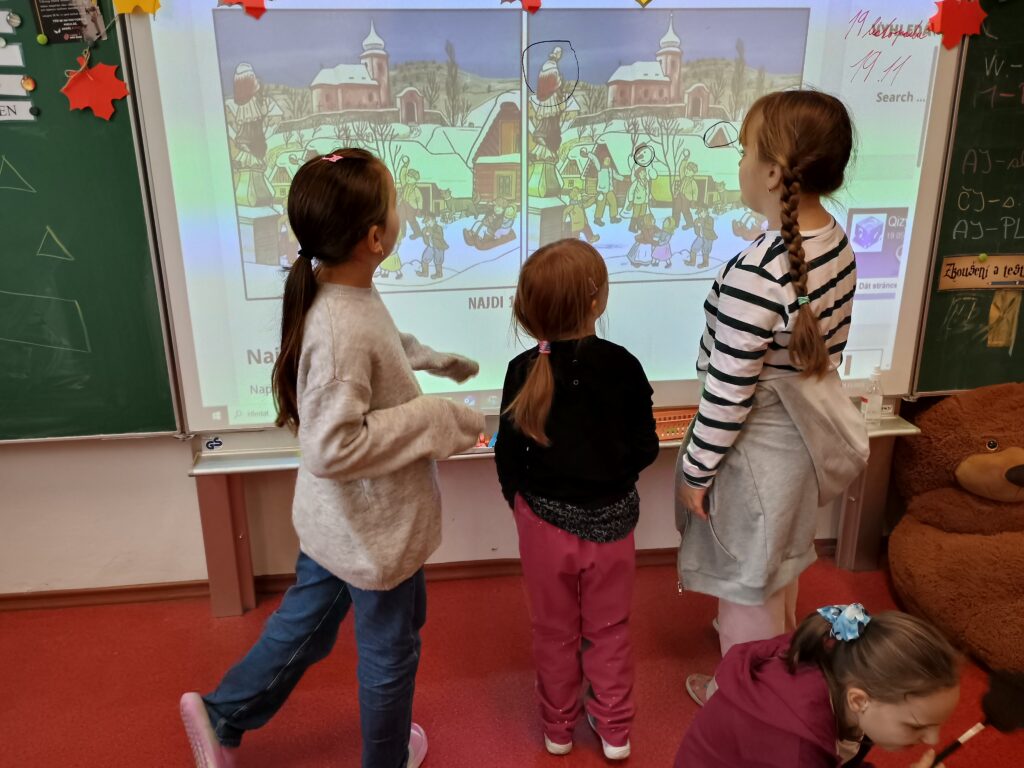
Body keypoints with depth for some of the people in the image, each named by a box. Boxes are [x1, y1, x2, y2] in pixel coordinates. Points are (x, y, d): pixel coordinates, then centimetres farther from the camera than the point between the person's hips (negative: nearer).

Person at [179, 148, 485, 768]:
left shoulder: (343, 291, -5)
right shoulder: (343, 331, -34)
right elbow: (332, 448, -33)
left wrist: (438, 360, 19)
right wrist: (438, 419, -28)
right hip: (375, 530, -8)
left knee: (306, 622, 30)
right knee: (391, 649, 19)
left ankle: (223, 716, 47)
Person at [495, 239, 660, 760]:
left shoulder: (524, 371, -15)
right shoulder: (622, 365, -16)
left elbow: (508, 455, -9)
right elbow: (645, 449, -8)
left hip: (545, 520, 0)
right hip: (610, 519, 0)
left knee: (554, 631, 19)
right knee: (608, 630, 20)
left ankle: (558, 728, 38)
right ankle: (614, 730, 35)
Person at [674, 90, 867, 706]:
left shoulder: (755, 273, -33)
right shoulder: (839, 243, -6)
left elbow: (729, 393, -25)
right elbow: (831, 348, 6)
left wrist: (695, 470, -12)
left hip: (759, 449, -8)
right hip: (805, 432, 8)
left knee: (746, 578, 16)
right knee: (781, 557, 31)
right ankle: (777, 648, 58)